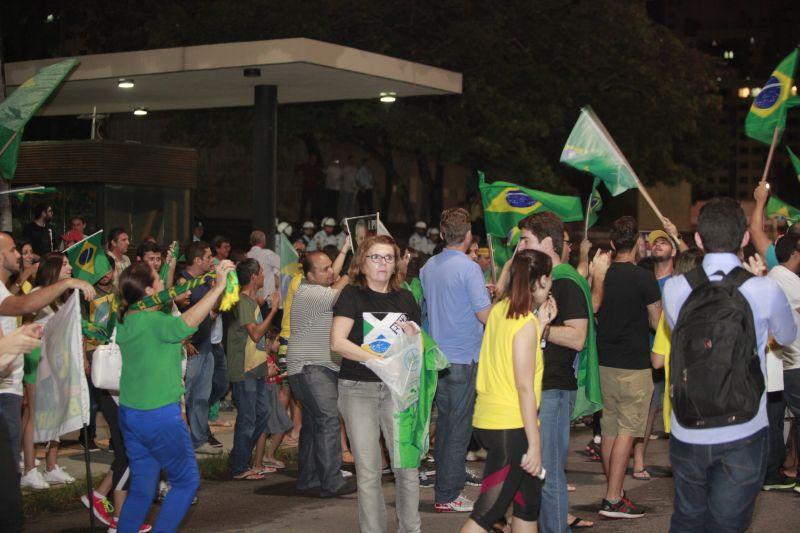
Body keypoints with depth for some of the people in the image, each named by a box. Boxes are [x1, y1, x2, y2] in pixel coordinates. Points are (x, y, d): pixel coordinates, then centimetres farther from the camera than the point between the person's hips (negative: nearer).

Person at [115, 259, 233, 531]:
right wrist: (218, 287, -41)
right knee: (187, 481, 8)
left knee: (141, 488, 14)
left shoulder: (124, 320, 6)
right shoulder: (152, 322, -20)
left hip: (129, 414, 8)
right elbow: (184, 324, -40)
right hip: (160, 416, -8)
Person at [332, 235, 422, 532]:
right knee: (368, 471, 1)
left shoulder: (405, 298, 11)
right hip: (358, 389, -3)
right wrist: (380, 359, -20)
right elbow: (337, 342, -13)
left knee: (408, 466, 0)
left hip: (397, 389, 3)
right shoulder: (353, 294, -1)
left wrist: (412, 336, -6)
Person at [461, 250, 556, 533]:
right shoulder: (526, 322, -14)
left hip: (488, 420, 9)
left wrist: (541, 324, 11)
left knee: (529, 501, 18)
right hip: (511, 427, -9)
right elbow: (524, 386, -17)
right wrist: (535, 443, -15)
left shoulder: (499, 310, 9)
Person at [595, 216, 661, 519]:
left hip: (605, 362, 7)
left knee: (610, 429, 13)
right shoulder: (643, 278, -13)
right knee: (627, 430, -4)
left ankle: (614, 492, 21)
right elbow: (656, 323, -7)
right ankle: (613, 500, -7)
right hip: (633, 364, -6)